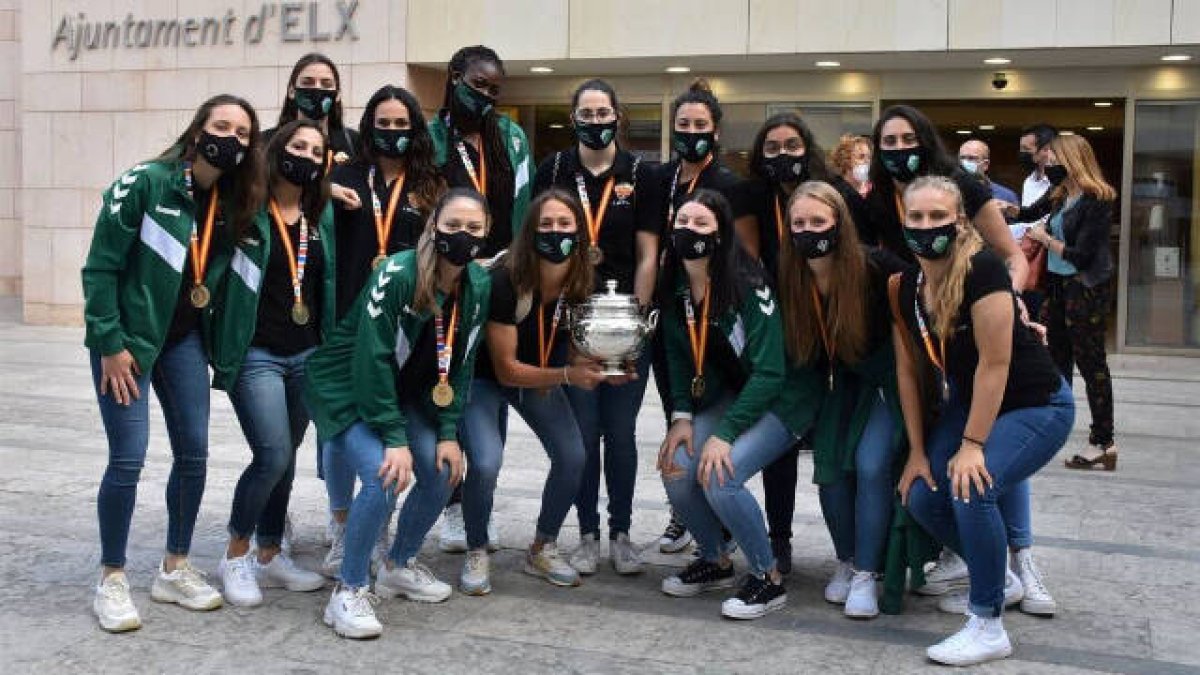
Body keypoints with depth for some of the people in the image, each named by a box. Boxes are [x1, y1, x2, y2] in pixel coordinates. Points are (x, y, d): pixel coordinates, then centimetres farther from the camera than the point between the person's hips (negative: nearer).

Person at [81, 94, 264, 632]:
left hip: (183, 339, 6)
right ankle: (111, 579, 10)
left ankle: (174, 569, 21)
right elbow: (100, 268, -14)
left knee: (194, 453, 5)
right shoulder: (145, 183, -15)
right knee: (128, 458, -7)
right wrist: (111, 344, -16)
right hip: (125, 339, -6)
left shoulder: (233, 202, 1)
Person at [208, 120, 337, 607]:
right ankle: (235, 555, 7)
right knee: (273, 456, -13)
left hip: (307, 356, 5)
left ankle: (269, 556, 24)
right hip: (255, 354, -5)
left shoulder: (323, 217, 9)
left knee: (284, 457, 11)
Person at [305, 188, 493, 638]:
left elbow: (460, 365, 1)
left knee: (442, 474, -2)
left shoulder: (478, 286, -6)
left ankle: (399, 567, 22)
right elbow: (372, 360, -27)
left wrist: (448, 432, -6)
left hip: (404, 391, 7)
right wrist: (394, 437, -27)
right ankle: (349, 592, -7)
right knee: (384, 477, -24)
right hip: (346, 385, -7)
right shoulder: (397, 274, -27)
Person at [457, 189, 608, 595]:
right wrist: (567, 375, -35)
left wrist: (600, 371, -25)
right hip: (484, 378, -5)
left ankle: (543, 550, 13)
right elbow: (506, 369, -25)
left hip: (544, 376, 5)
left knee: (573, 457, -11)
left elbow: (576, 352, -3)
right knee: (486, 463, -24)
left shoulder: (581, 285, -15)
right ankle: (476, 554, 3)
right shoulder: (505, 281, -31)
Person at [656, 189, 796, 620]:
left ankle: (769, 578, -3)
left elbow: (769, 372, -24)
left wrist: (724, 433, -28)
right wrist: (681, 417, -10)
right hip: (724, 395, 6)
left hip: (780, 399, -6)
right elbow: (679, 357, 5)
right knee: (676, 468, -16)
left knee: (719, 476, -26)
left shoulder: (747, 285, -23)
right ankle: (715, 561, 12)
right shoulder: (674, 288, -3)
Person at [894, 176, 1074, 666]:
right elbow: (908, 371, 1)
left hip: (1036, 406, -7)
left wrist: (972, 445, -23)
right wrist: (918, 451, 1)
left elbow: (995, 362, -25)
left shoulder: (982, 270, -25)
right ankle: (995, 573, 22)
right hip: (964, 405, 7)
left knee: (971, 489, -27)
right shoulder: (905, 287, -4)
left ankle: (988, 626, -12)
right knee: (922, 498, -6)